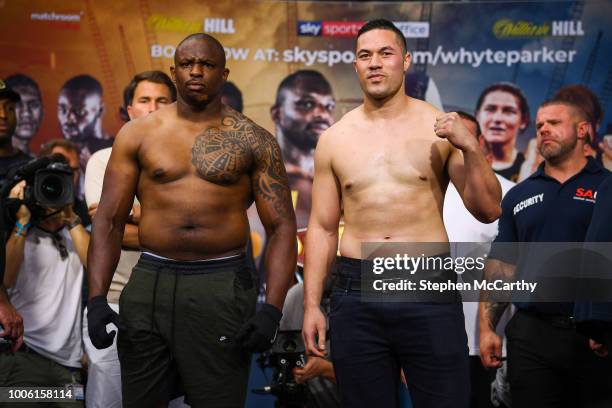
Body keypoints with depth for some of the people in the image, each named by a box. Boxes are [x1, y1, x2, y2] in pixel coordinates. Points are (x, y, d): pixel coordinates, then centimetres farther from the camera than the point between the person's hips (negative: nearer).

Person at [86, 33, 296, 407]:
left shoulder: (253, 141, 3)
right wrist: (97, 298, -6)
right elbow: (109, 221, 6)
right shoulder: (138, 135, 6)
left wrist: (273, 309, -13)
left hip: (222, 287, -1)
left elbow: (282, 227, 0)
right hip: (150, 284, 2)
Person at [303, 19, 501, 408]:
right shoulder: (334, 139, 7)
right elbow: (322, 228, 10)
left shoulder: (440, 127, 2)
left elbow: (489, 211, 0)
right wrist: (312, 304, 4)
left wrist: (471, 147, -14)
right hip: (356, 298, 2)